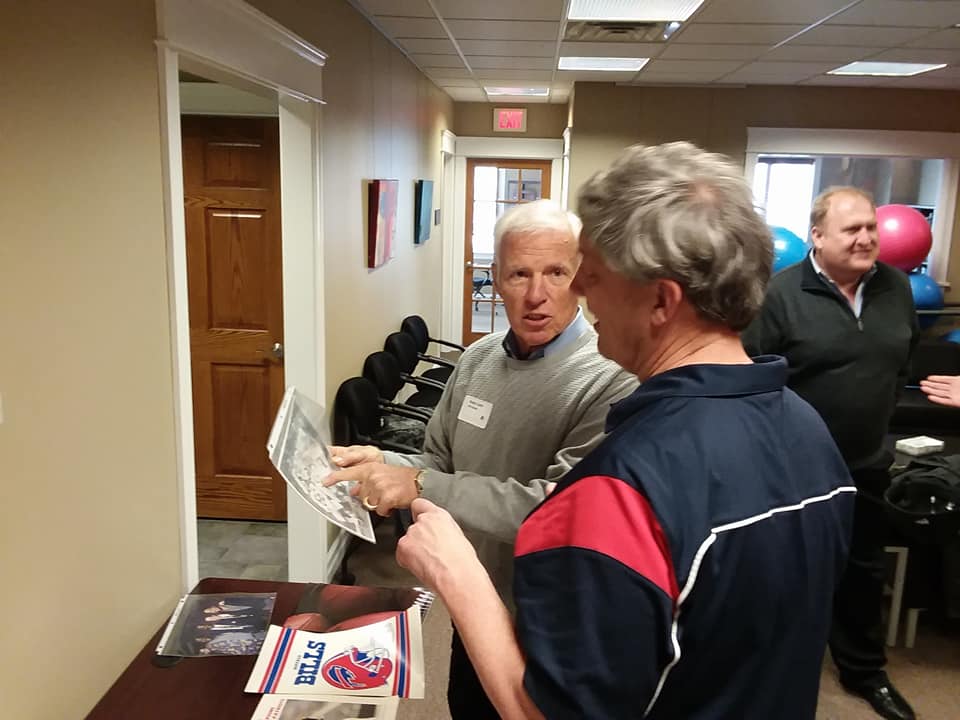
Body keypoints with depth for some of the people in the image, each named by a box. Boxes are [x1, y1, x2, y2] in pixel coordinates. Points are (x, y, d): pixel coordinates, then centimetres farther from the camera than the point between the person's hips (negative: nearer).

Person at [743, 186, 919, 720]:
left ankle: (865, 671, 41)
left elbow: (906, 358, 17)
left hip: (868, 465, 5)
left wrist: (881, 409, 15)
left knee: (864, 571, 20)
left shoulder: (896, 287, 2)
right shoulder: (781, 294, -17)